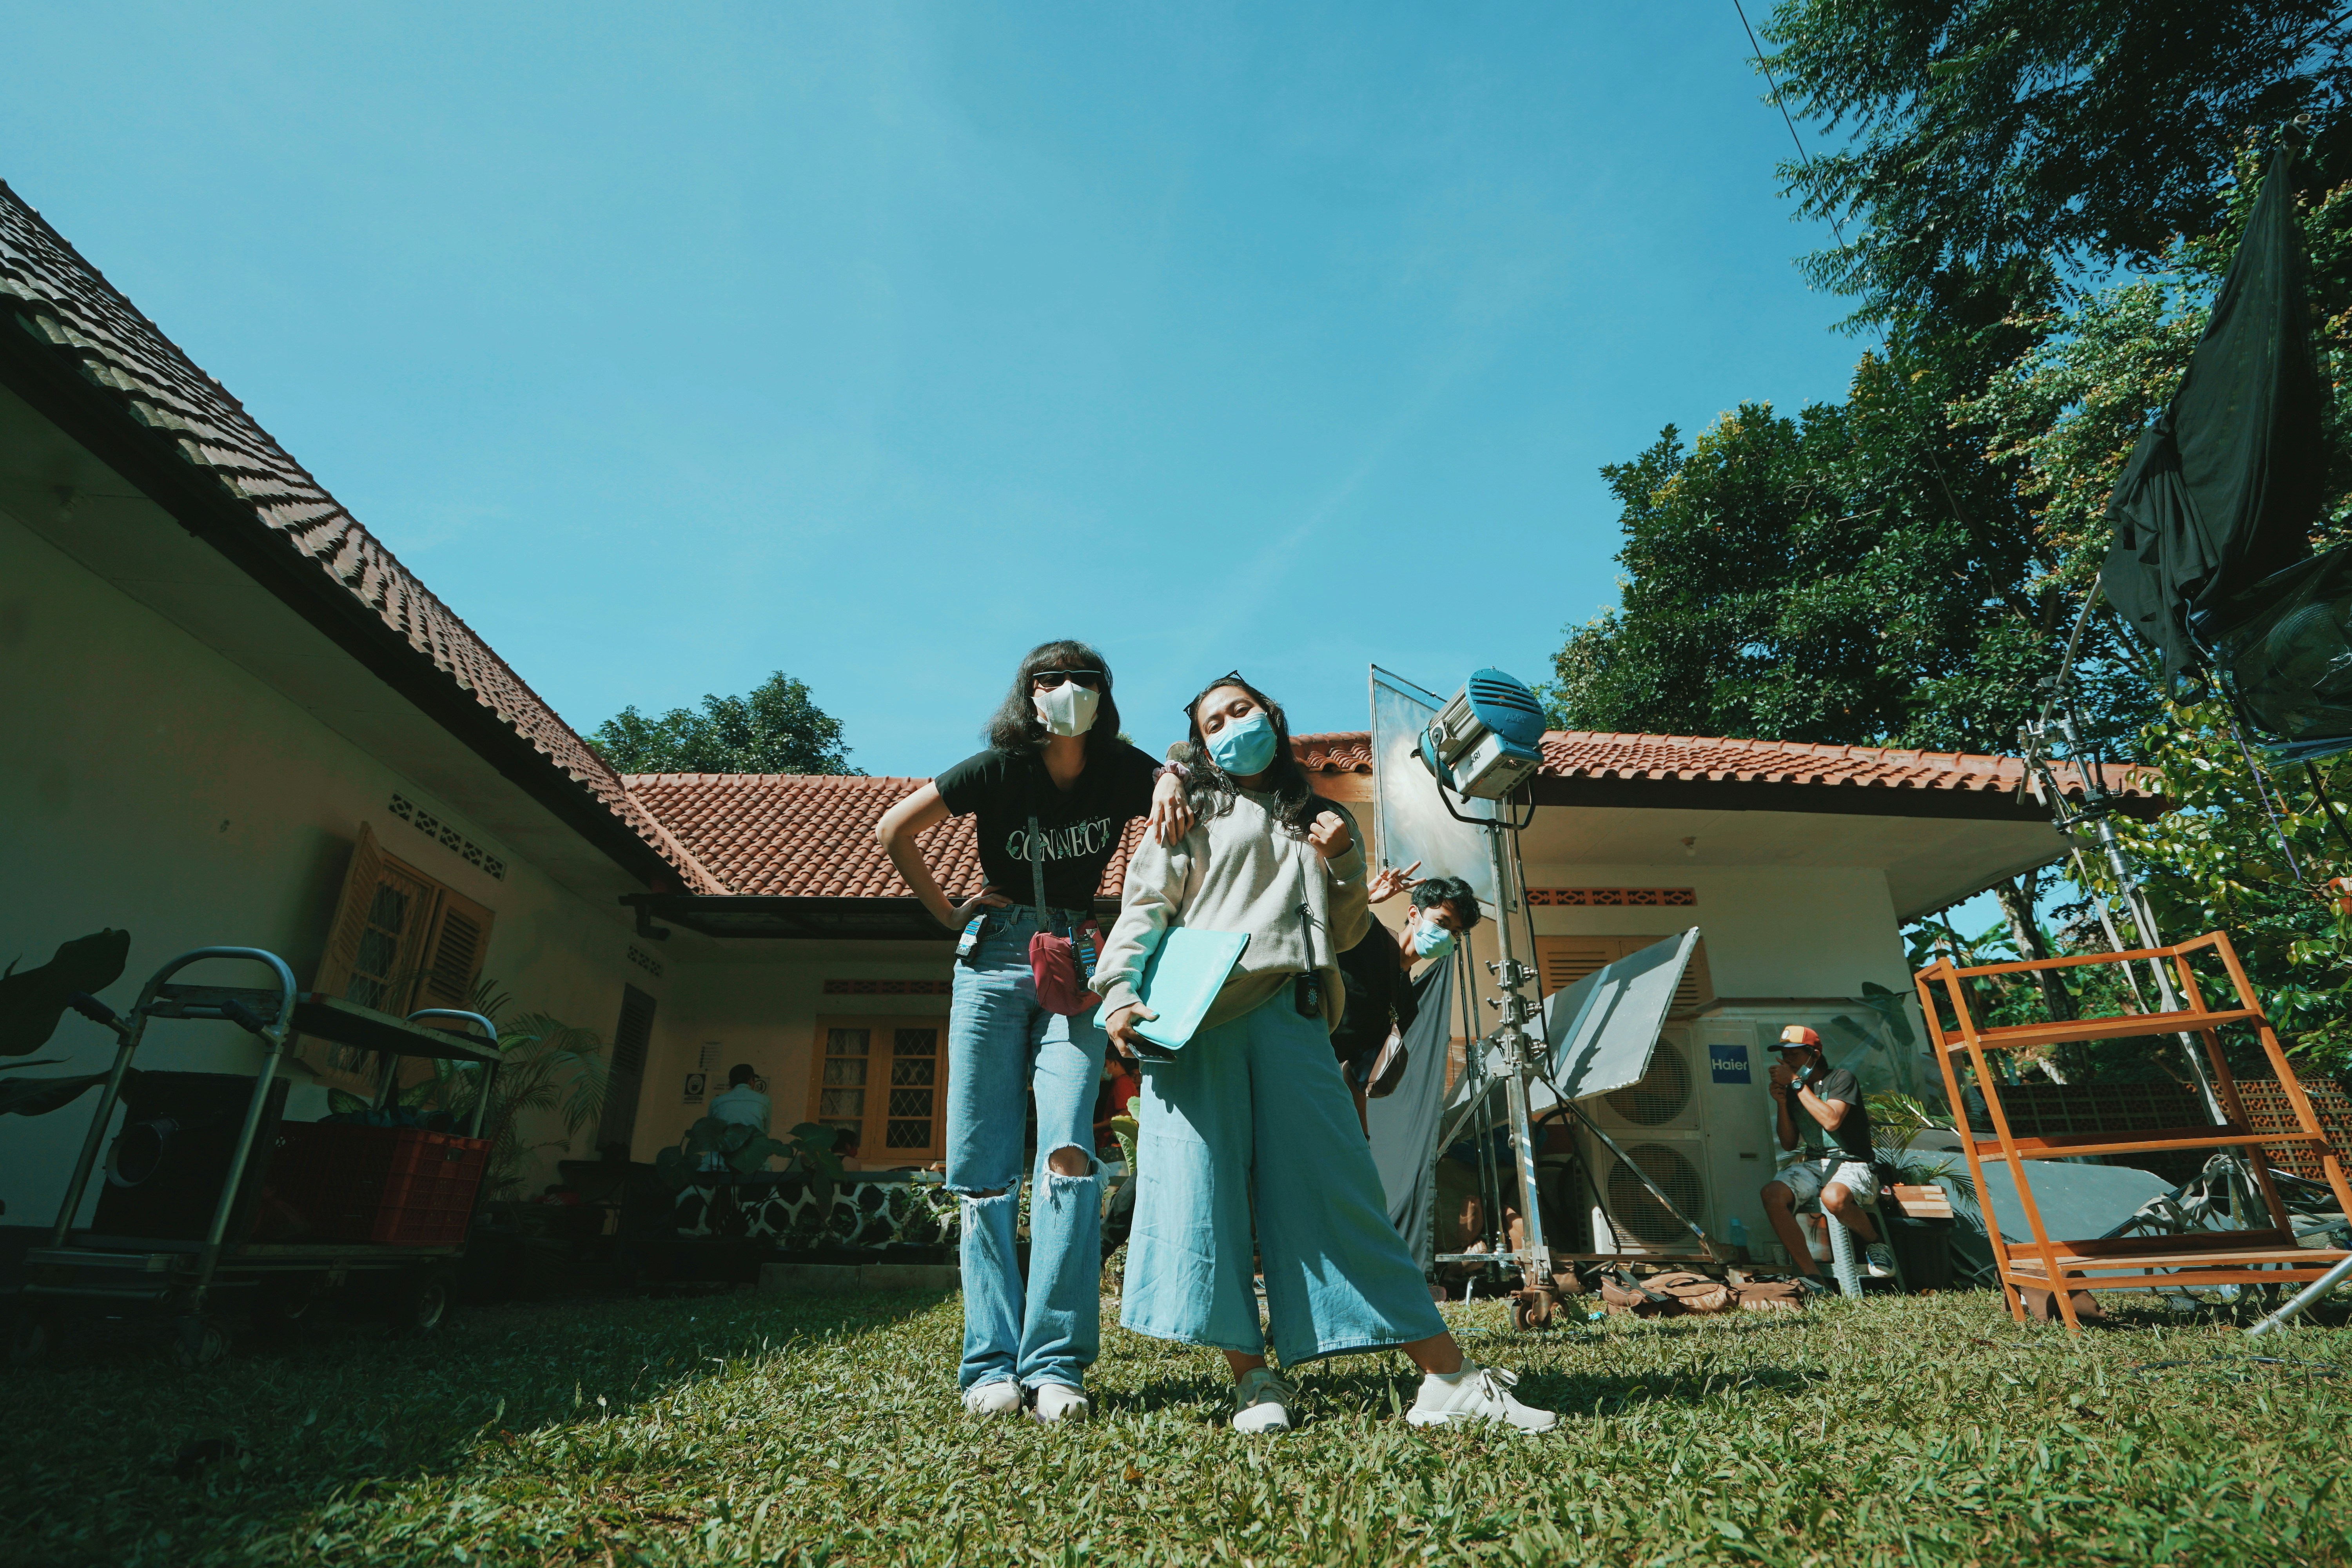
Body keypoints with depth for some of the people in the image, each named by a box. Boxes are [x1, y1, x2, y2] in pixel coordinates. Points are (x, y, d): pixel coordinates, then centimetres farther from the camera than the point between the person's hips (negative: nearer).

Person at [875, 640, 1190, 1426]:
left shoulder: (1121, 771, 1)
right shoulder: (999, 768, -3)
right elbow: (893, 830, 2)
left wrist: (1172, 784, -11)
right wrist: (949, 913, 2)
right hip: (993, 959, 0)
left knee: (1067, 1150, -17)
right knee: (984, 1170, -2)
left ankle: (1055, 1364, -11)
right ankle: (993, 1366, 6)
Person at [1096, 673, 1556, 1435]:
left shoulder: (1321, 822, 25)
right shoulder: (1191, 815, 18)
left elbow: (1344, 935, 23)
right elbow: (1144, 909, 6)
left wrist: (1343, 865, 5)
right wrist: (1120, 993, -10)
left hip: (1287, 1015, 1)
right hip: (1194, 1016, -1)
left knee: (1334, 1185, -4)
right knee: (1203, 1187, -7)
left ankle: (1450, 1380, -2)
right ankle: (1255, 1380, 2)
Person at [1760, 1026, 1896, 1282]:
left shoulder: (1841, 1078, -3)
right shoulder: (1793, 1089, 14)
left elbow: (1831, 1121, -21)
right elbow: (1788, 1143, 13)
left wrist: (1797, 1082, -16)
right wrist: (1781, 1102, -1)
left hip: (1851, 1165, -5)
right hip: (1813, 1165, 5)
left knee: (1833, 1197, -40)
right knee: (1772, 1194, -26)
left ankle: (1874, 1241, -5)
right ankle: (1812, 1275, -21)